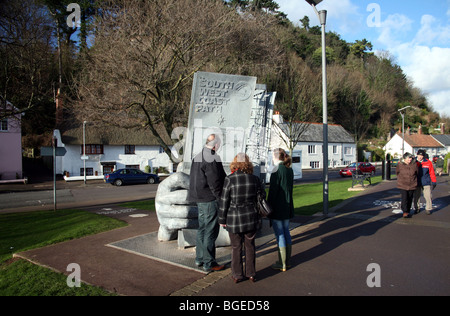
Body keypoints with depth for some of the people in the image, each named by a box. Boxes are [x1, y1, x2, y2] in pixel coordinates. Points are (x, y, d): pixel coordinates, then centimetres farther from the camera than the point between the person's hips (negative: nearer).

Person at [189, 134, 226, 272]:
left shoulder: (197, 157, 13)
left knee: (202, 228, 18)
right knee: (211, 231, -1)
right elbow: (214, 182, -20)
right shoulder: (212, 158, -17)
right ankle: (209, 263, 6)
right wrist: (221, 199, -13)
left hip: (200, 199, 9)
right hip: (210, 200, -9)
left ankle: (199, 258, 28)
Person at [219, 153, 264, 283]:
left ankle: (237, 275, 20)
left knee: (236, 247, 11)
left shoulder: (229, 179, -13)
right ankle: (251, 273, 25)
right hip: (251, 218, 2)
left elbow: (224, 201, -9)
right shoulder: (254, 179, -5)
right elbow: (262, 195, 7)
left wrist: (222, 219, 1)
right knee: (250, 246, 16)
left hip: (234, 219, -2)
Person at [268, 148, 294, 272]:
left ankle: (282, 264, 9)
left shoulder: (276, 172, -19)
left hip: (277, 208, -8)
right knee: (286, 232, 16)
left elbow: (272, 192, -18)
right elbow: (289, 188, 11)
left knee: (280, 235, 0)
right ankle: (287, 260, 26)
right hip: (287, 206, 8)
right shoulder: (290, 170, 6)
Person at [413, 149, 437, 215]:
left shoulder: (428, 163, -4)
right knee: (416, 197, 9)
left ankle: (428, 209, 15)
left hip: (426, 183, -1)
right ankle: (416, 208, 23)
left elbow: (432, 173, 2)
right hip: (417, 183, 1)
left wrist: (434, 182, 2)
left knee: (428, 196, 0)